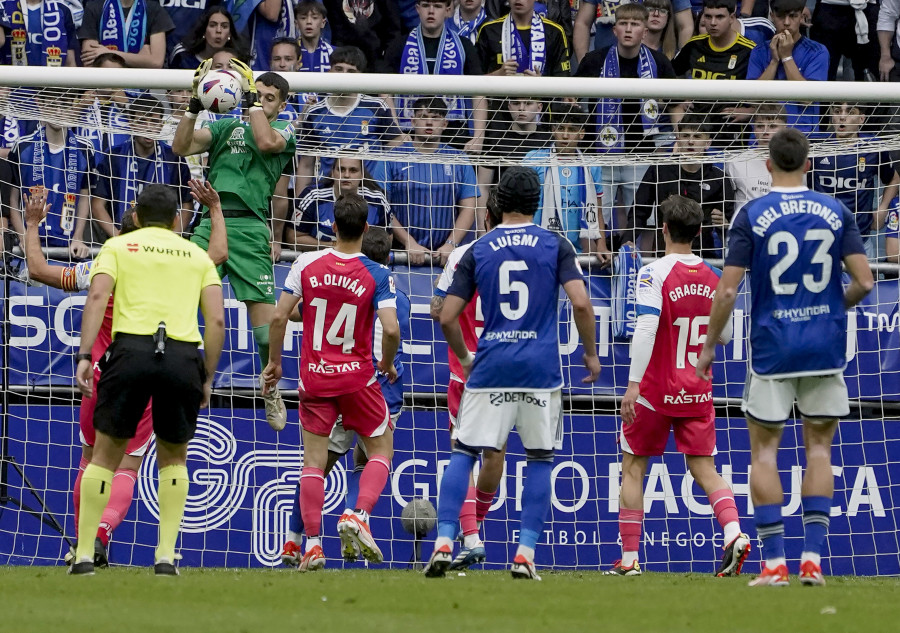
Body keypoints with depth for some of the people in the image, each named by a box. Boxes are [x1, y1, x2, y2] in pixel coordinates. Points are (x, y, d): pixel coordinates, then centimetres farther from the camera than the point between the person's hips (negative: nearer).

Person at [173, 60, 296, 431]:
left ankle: (271, 391, 11)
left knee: (262, 310, -5)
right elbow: (181, 147, 8)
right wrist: (194, 105, -3)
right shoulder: (226, 128, 19)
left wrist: (252, 98, -7)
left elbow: (266, 142, -13)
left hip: (249, 229, -3)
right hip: (210, 223, 3)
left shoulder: (283, 130, 11)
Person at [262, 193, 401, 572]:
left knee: (313, 459, 7)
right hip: (357, 376, -2)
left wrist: (274, 362, 9)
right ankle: (358, 515, -9)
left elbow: (279, 317, -5)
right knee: (381, 449, 14)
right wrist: (387, 364, 3)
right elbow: (391, 329, -17)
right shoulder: (377, 275, -9)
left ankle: (312, 544, -1)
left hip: (314, 377, 2)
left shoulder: (306, 265, -3)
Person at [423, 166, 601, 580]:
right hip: (541, 368, -1)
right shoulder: (555, 246, 3)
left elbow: (447, 317, 4)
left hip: (490, 366, 1)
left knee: (464, 452, 7)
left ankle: (444, 544, -7)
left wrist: (464, 358, 21)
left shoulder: (478, 251, 6)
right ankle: (526, 553, 2)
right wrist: (590, 353, 5)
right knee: (540, 458, 10)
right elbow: (580, 303, -8)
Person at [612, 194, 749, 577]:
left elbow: (645, 330, -23)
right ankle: (733, 531, -21)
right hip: (697, 393, 4)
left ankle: (629, 559, 9)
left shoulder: (654, 274, -13)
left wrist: (634, 384, -25)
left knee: (633, 468, 9)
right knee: (704, 469, 5)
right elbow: (724, 336, 16)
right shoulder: (713, 279, 5)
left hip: (654, 391, -4)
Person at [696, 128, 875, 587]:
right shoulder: (836, 212, 1)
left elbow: (727, 291, -9)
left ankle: (774, 561, 0)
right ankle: (812, 557, 0)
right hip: (825, 344, 2)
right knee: (818, 449, 10)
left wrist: (709, 346, 4)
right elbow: (863, 282, -3)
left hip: (772, 347, -2)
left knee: (764, 451, 7)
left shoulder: (751, 216, -6)